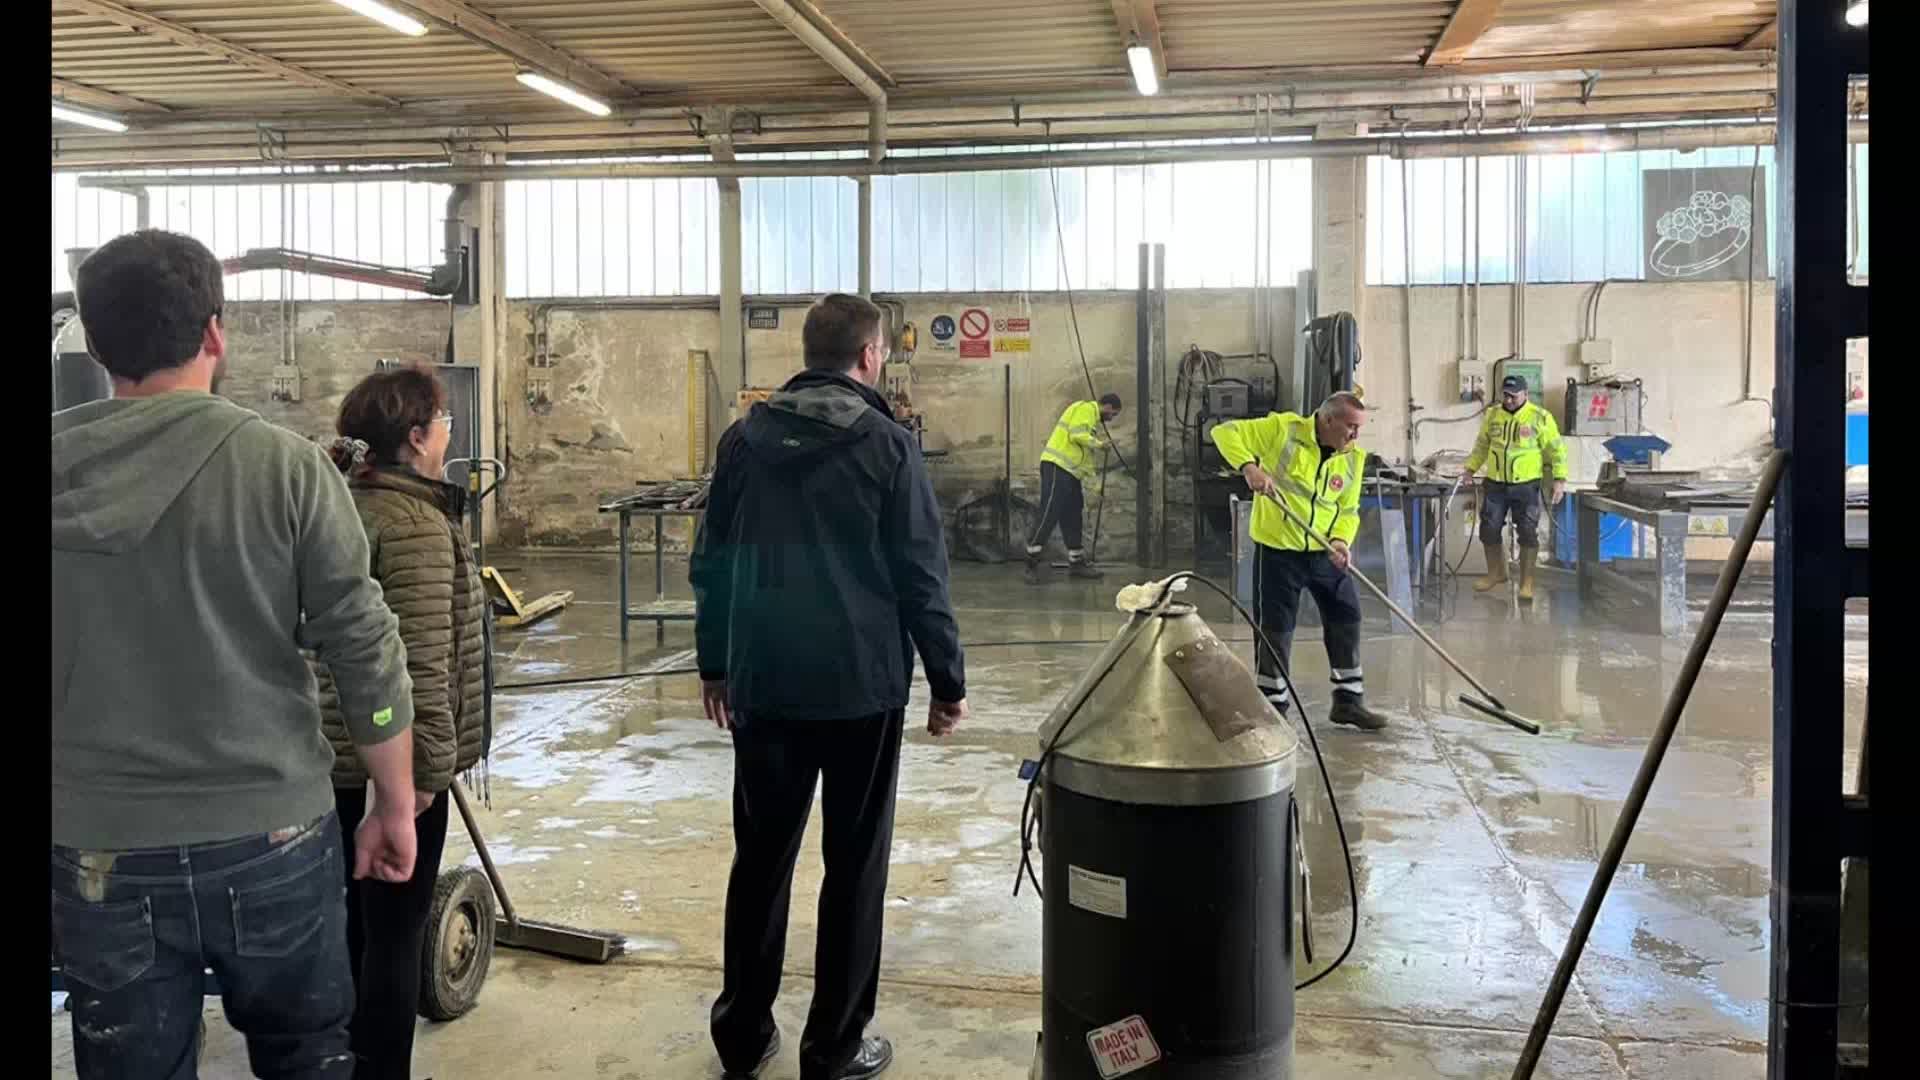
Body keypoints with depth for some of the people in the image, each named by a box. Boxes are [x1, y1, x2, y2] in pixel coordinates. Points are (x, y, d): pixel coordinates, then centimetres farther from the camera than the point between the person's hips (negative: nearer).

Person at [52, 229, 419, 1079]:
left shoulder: (63, 472, -2)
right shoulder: (284, 466, -9)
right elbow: (367, 654, -9)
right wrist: (396, 805, 3)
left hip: (97, 849, 2)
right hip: (270, 833, -2)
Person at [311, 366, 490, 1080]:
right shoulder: (415, 524, -19)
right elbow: (422, 659, -23)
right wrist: (430, 763, -19)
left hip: (334, 753, 9)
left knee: (351, 925, 20)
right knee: (396, 934, 2)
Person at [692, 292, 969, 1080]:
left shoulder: (745, 438, 5)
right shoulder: (886, 443, -7)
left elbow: (712, 562, 8)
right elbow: (921, 576, -8)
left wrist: (715, 664, 17)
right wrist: (948, 681, 0)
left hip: (764, 681, 4)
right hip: (862, 684, -4)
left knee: (761, 856, 14)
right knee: (854, 864, 6)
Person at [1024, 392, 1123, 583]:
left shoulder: (1093, 421, 27)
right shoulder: (1085, 409, -3)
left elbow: (1087, 457, 27)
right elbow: (1077, 435, -19)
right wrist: (1098, 444, -4)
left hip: (1070, 473, 10)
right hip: (1056, 467, -10)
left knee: (1072, 517, 10)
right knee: (1049, 513, -13)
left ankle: (1076, 563, 15)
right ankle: (1032, 560, -12)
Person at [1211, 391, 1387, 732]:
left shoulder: (1353, 457, 1)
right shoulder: (1283, 429, -15)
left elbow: (1348, 509, 6)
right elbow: (1226, 432, -15)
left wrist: (1342, 540, -15)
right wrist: (1249, 467, -31)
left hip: (1324, 553, 5)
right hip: (1278, 550, -5)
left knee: (1346, 618, 9)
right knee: (1275, 629, 2)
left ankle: (1349, 700, 24)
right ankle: (1273, 707, 17)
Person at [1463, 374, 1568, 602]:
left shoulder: (1540, 418, -7)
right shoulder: (1492, 416, 5)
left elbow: (1556, 450, -3)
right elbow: (1481, 446, 17)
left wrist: (1560, 479, -10)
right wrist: (1470, 469, 10)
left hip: (1526, 487, -4)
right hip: (1495, 485, 4)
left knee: (1528, 534, -1)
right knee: (1489, 530, 8)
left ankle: (1527, 583, 9)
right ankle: (1496, 573, 28)